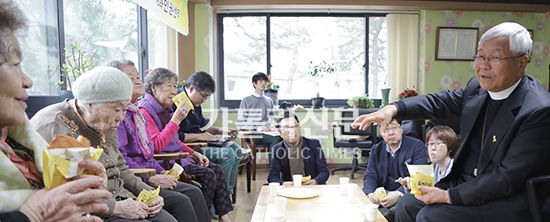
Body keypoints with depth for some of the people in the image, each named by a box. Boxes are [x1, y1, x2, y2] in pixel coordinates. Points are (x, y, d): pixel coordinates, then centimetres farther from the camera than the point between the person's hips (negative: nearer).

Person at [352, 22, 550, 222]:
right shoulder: (477, 87, -1)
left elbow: (509, 177, -24)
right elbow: (438, 102, 9)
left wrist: (449, 196, -23)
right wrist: (393, 108, -9)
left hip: (511, 200, -7)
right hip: (469, 182, 7)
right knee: (407, 205, 2)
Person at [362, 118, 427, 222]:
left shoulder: (417, 146, -1)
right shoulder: (376, 150, 12)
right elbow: (370, 176, 7)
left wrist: (399, 194, -27)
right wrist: (370, 193, -17)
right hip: (382, 194, 4)